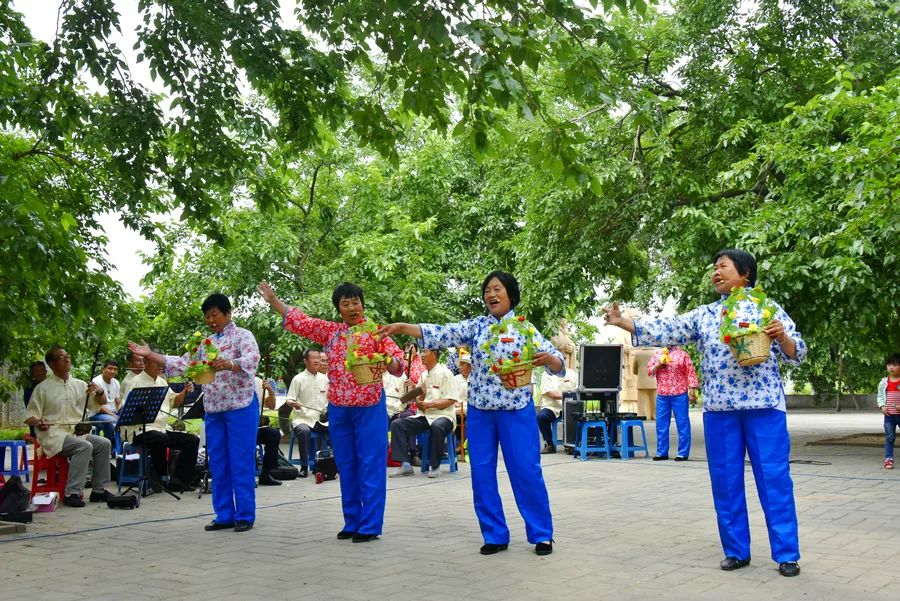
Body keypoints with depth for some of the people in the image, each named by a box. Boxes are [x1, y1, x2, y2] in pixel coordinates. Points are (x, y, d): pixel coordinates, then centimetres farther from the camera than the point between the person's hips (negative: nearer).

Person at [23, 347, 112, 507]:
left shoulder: (79, 385, 14)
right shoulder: (43, 388, 2)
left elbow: (102, 401, 9)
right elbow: (29, 416, 3)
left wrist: (98, 390, -14)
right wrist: (38, 423, -20)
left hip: (77, 432, 5)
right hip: (53, 434, -5)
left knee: (104, 443, -17)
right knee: (84, 446, -30)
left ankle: (98, 490, -9)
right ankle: (72, 493, -29)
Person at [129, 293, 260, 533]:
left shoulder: (242, 335, -5)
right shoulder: (205, 344, 16)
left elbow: (252, 359, -23)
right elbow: (182, 364, 15)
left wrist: (228, 364, -43)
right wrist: (150, 355, 8)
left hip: (240, 407, -7)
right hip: (213, 410, 7)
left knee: (241, 463, -4)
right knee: (218, 464, 8)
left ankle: (245, 516, 3)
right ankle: (224, 515, 15)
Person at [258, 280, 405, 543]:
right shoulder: (330, 331, 10)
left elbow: (395, 357, -13)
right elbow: (300, 321, 11)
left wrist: (389, 363, -36)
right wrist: (273, 300, 7)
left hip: (369, 407, -5)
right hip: (338, 408, 5)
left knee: (370, 466, -3)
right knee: (346, 467, 10)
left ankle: (370, 526, 2)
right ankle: (352, 523, 20)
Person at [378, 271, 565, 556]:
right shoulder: (475, 326, 5)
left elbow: (558, 364, -4)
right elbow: (439, 334, -6)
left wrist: (547, 358, -28)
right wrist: (401, 327, -18)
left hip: (516, 410, -3)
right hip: (479, 410, 3)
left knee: (527, 472, -1)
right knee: (482, 474, 5)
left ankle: (542, 535, 12)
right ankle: (495, 535, 16)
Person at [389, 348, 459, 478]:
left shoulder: (444, 373, -4)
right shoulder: (423, 375, 17)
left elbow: (451, 400, -12)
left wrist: (429, 404, -19)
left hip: (443, 415, -7)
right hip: (424, 415, 7)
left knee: (436, 426, -40)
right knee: (397, 424, -14)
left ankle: (435, 466, -23)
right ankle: (405, 464, -18)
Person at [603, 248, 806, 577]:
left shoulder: (767, 308, 6)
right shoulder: (703, 315, 14)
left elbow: (795, 354, 3)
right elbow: (665, 331, 7)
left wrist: (782, 337, -19)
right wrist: (622, 322, -3)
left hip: (763, 404, -3)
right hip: (719, 408, 3)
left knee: (774, 478, -2)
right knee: (725, 480, 5)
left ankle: (787, 554, 5)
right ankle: (736, 550, 16)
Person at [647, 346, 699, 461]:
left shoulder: (682, 354, 1)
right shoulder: (657, 354, 12)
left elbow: (690, 372, -3)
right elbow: (649, 372, 12)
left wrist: (692, 390, -10)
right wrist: (658, 365, -7)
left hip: (679, 395, -4)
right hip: (662, 395, 4)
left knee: (682, 422, 0)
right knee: (661, 423, 7)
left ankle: (683, 453, 5)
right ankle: (661, 452, 15)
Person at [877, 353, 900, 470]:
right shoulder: (884, 382, 5)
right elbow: (880, 396, 13)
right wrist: (882, 406, -4)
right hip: (889, 415, 2)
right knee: (890, 437, 2)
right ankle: (888, 459, 5)